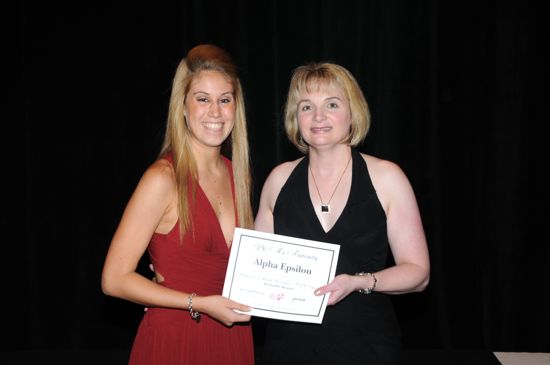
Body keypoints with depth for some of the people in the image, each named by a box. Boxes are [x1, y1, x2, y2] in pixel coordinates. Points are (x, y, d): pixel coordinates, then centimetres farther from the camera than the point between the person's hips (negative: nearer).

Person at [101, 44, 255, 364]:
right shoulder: (164, 178, -15)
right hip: (174, 339, -6)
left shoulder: (237, 174, 3)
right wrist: (199, 304, -19)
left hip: (232, 337, 6)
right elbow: (115, 279, -16)